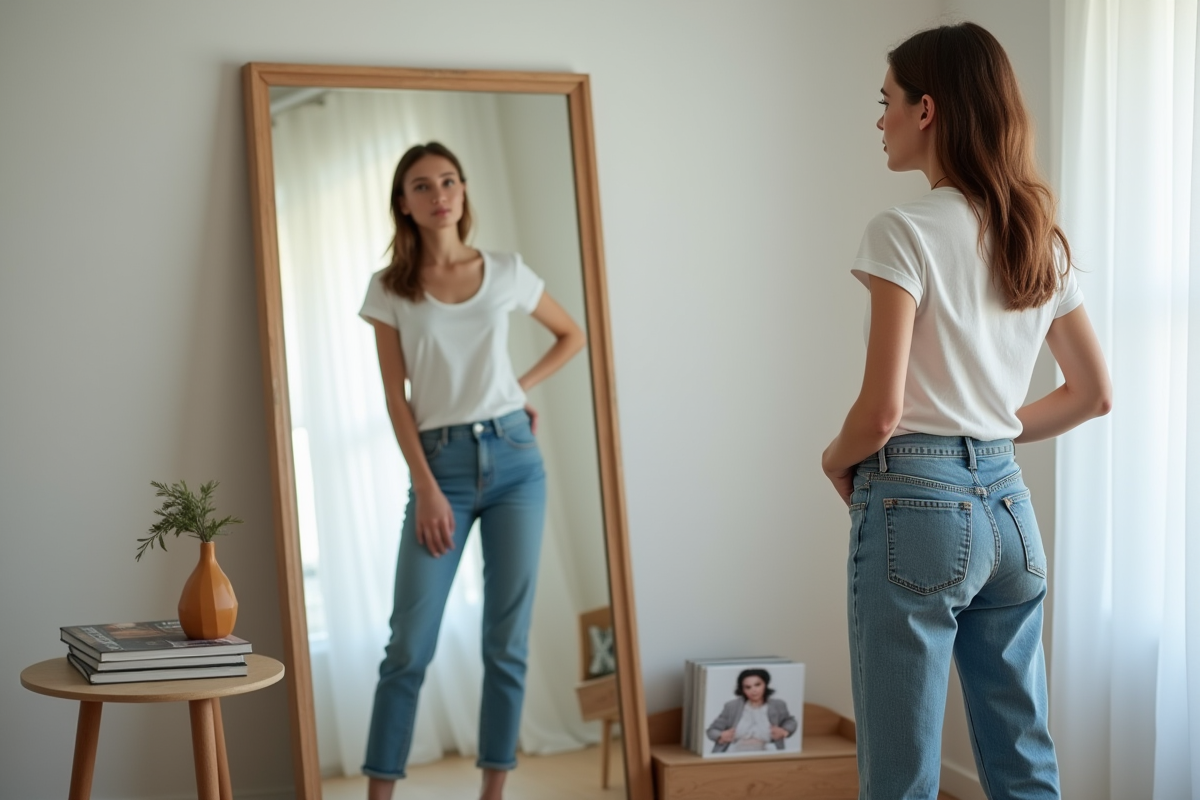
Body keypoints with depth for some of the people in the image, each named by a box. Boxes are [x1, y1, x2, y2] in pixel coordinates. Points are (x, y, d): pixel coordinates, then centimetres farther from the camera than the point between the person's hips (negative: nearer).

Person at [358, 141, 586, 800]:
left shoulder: (506, 273, 7)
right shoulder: (390, 289, 3)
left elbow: (572, 335, 22)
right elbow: (396, 398, -1)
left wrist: (524, 387, 7)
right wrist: (426, 489, -8)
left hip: (513, 457, 2)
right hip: (441, 464, -2)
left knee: (507, 640, 3)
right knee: (411, 644, -5)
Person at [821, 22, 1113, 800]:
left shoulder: (905, 231, -12)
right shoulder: (1041, 238, 9)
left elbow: (881, 412, -16)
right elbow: (1095, 393, 15)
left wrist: (837, 459, 3)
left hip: (916, 504, -7)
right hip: (1007, 504, 7)